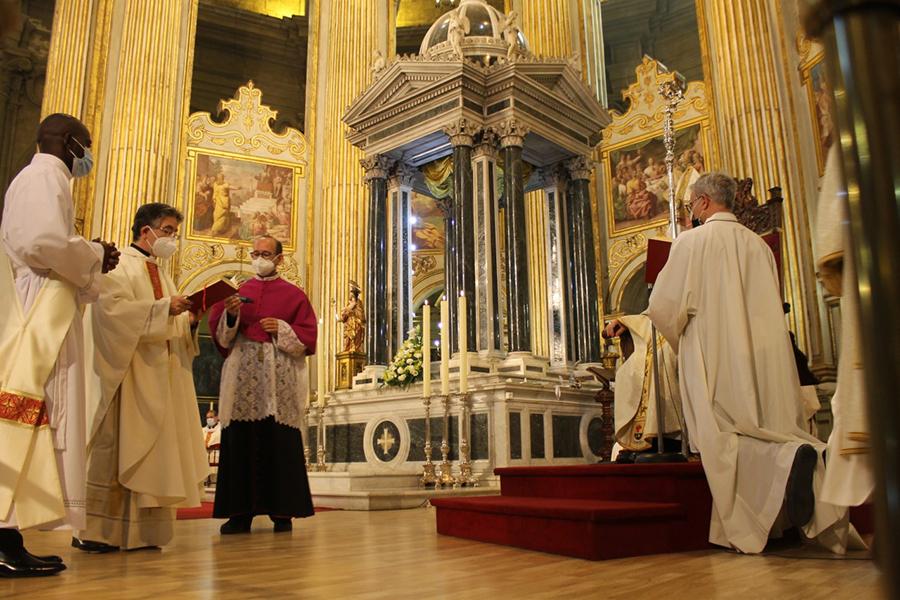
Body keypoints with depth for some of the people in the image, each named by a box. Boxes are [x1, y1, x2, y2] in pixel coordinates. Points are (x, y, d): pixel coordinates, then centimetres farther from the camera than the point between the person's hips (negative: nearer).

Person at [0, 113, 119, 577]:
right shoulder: (45, 175, -4)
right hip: (39, 317, -10)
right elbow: (44, 242, -20)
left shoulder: (37, 179, 26)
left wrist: (89, 263, 16)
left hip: (38, 317, 10)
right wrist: (95, 256, -5)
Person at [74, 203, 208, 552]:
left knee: (147, 450, 5)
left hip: (158, 376, 8)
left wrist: (189, 320, 2)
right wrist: (164, 307, -20)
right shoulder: (120, 265, -2)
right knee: (114, 445, -7)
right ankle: (92, 530, 1)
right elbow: (111, 307, -19)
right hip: (128, 373, -8)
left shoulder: (161, 274, 22)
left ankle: (138, 531, 9)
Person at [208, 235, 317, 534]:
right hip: (243, 374, 2)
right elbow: (220, 335, 8)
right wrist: (231, 315, -10)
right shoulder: (237, 293, 16)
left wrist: (281, 329, -10)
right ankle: (240, 512, 4)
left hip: (280, 378, -2)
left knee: (280, 442, -3)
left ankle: (282, 512, 5)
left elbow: (308, 335, 4)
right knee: (240, 441, -2)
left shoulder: (294, 295, 10)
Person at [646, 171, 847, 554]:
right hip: (765, 360, 6)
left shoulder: (691, 242, -3)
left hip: (715, 363, -6)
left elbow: (663, 307, -4)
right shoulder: (759, 244, 15)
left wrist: (682, 338, 15)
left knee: (723, 439, -7)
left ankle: (787, 459, -33)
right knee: (774, 431, 10)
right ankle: (808, 455, -20)